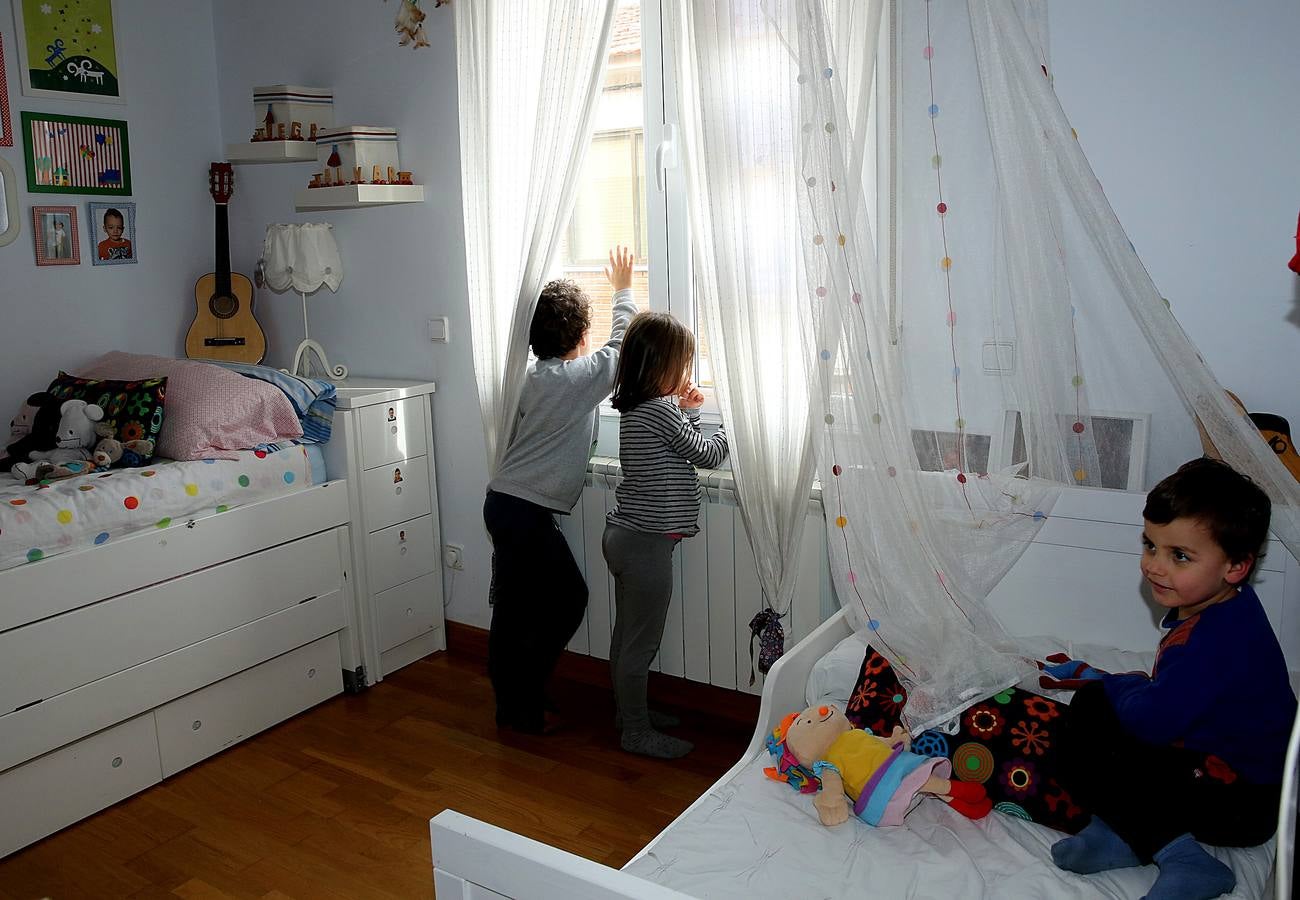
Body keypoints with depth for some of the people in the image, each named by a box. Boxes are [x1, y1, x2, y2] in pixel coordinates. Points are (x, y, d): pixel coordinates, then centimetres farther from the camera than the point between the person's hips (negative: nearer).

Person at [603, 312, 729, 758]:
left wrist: (688, 412, 11)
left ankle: (631, 712, 36)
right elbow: (708, 454, -8)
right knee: (642, 643, 3)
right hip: (646, 542, -10)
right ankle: (637, 733, 16)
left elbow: (679, 450, 19)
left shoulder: (635, 409, 9)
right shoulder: (660, 410, -19)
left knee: (627, 635, 21)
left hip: (624, 536, 10)